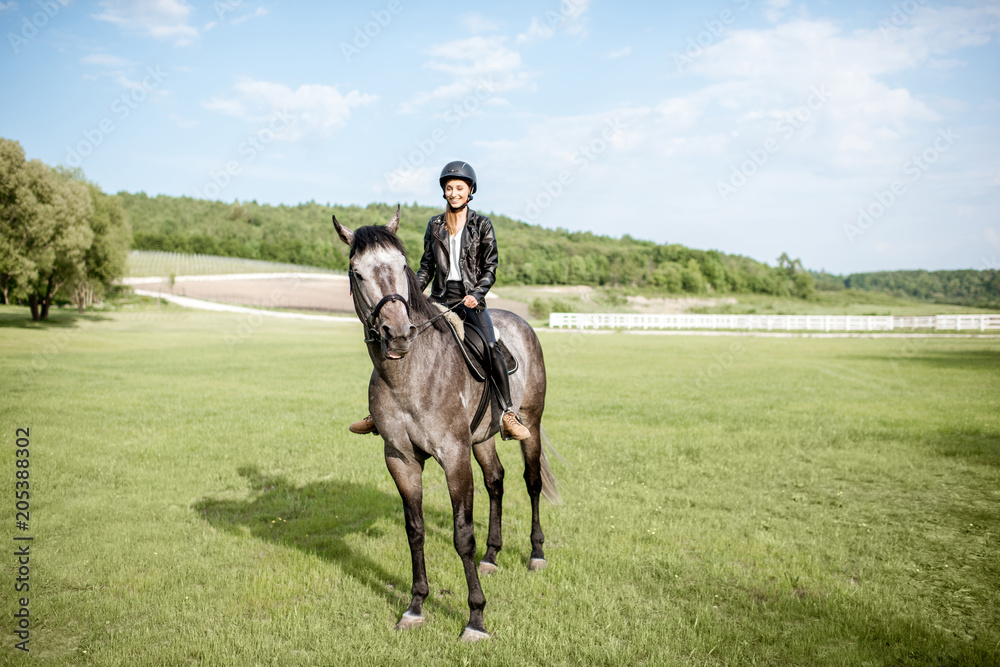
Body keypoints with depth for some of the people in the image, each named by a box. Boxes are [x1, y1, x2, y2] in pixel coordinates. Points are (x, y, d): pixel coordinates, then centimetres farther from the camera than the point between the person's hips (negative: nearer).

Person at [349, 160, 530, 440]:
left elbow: (490, 267, 0)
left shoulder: (482, 224, 2)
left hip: (470, 298, -3)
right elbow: (426, 266, 14)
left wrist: (476, 294, -16)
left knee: (491, 347, -26)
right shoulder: (435, 224, 11)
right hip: (440, 297, 3)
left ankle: (508, 415, -18)